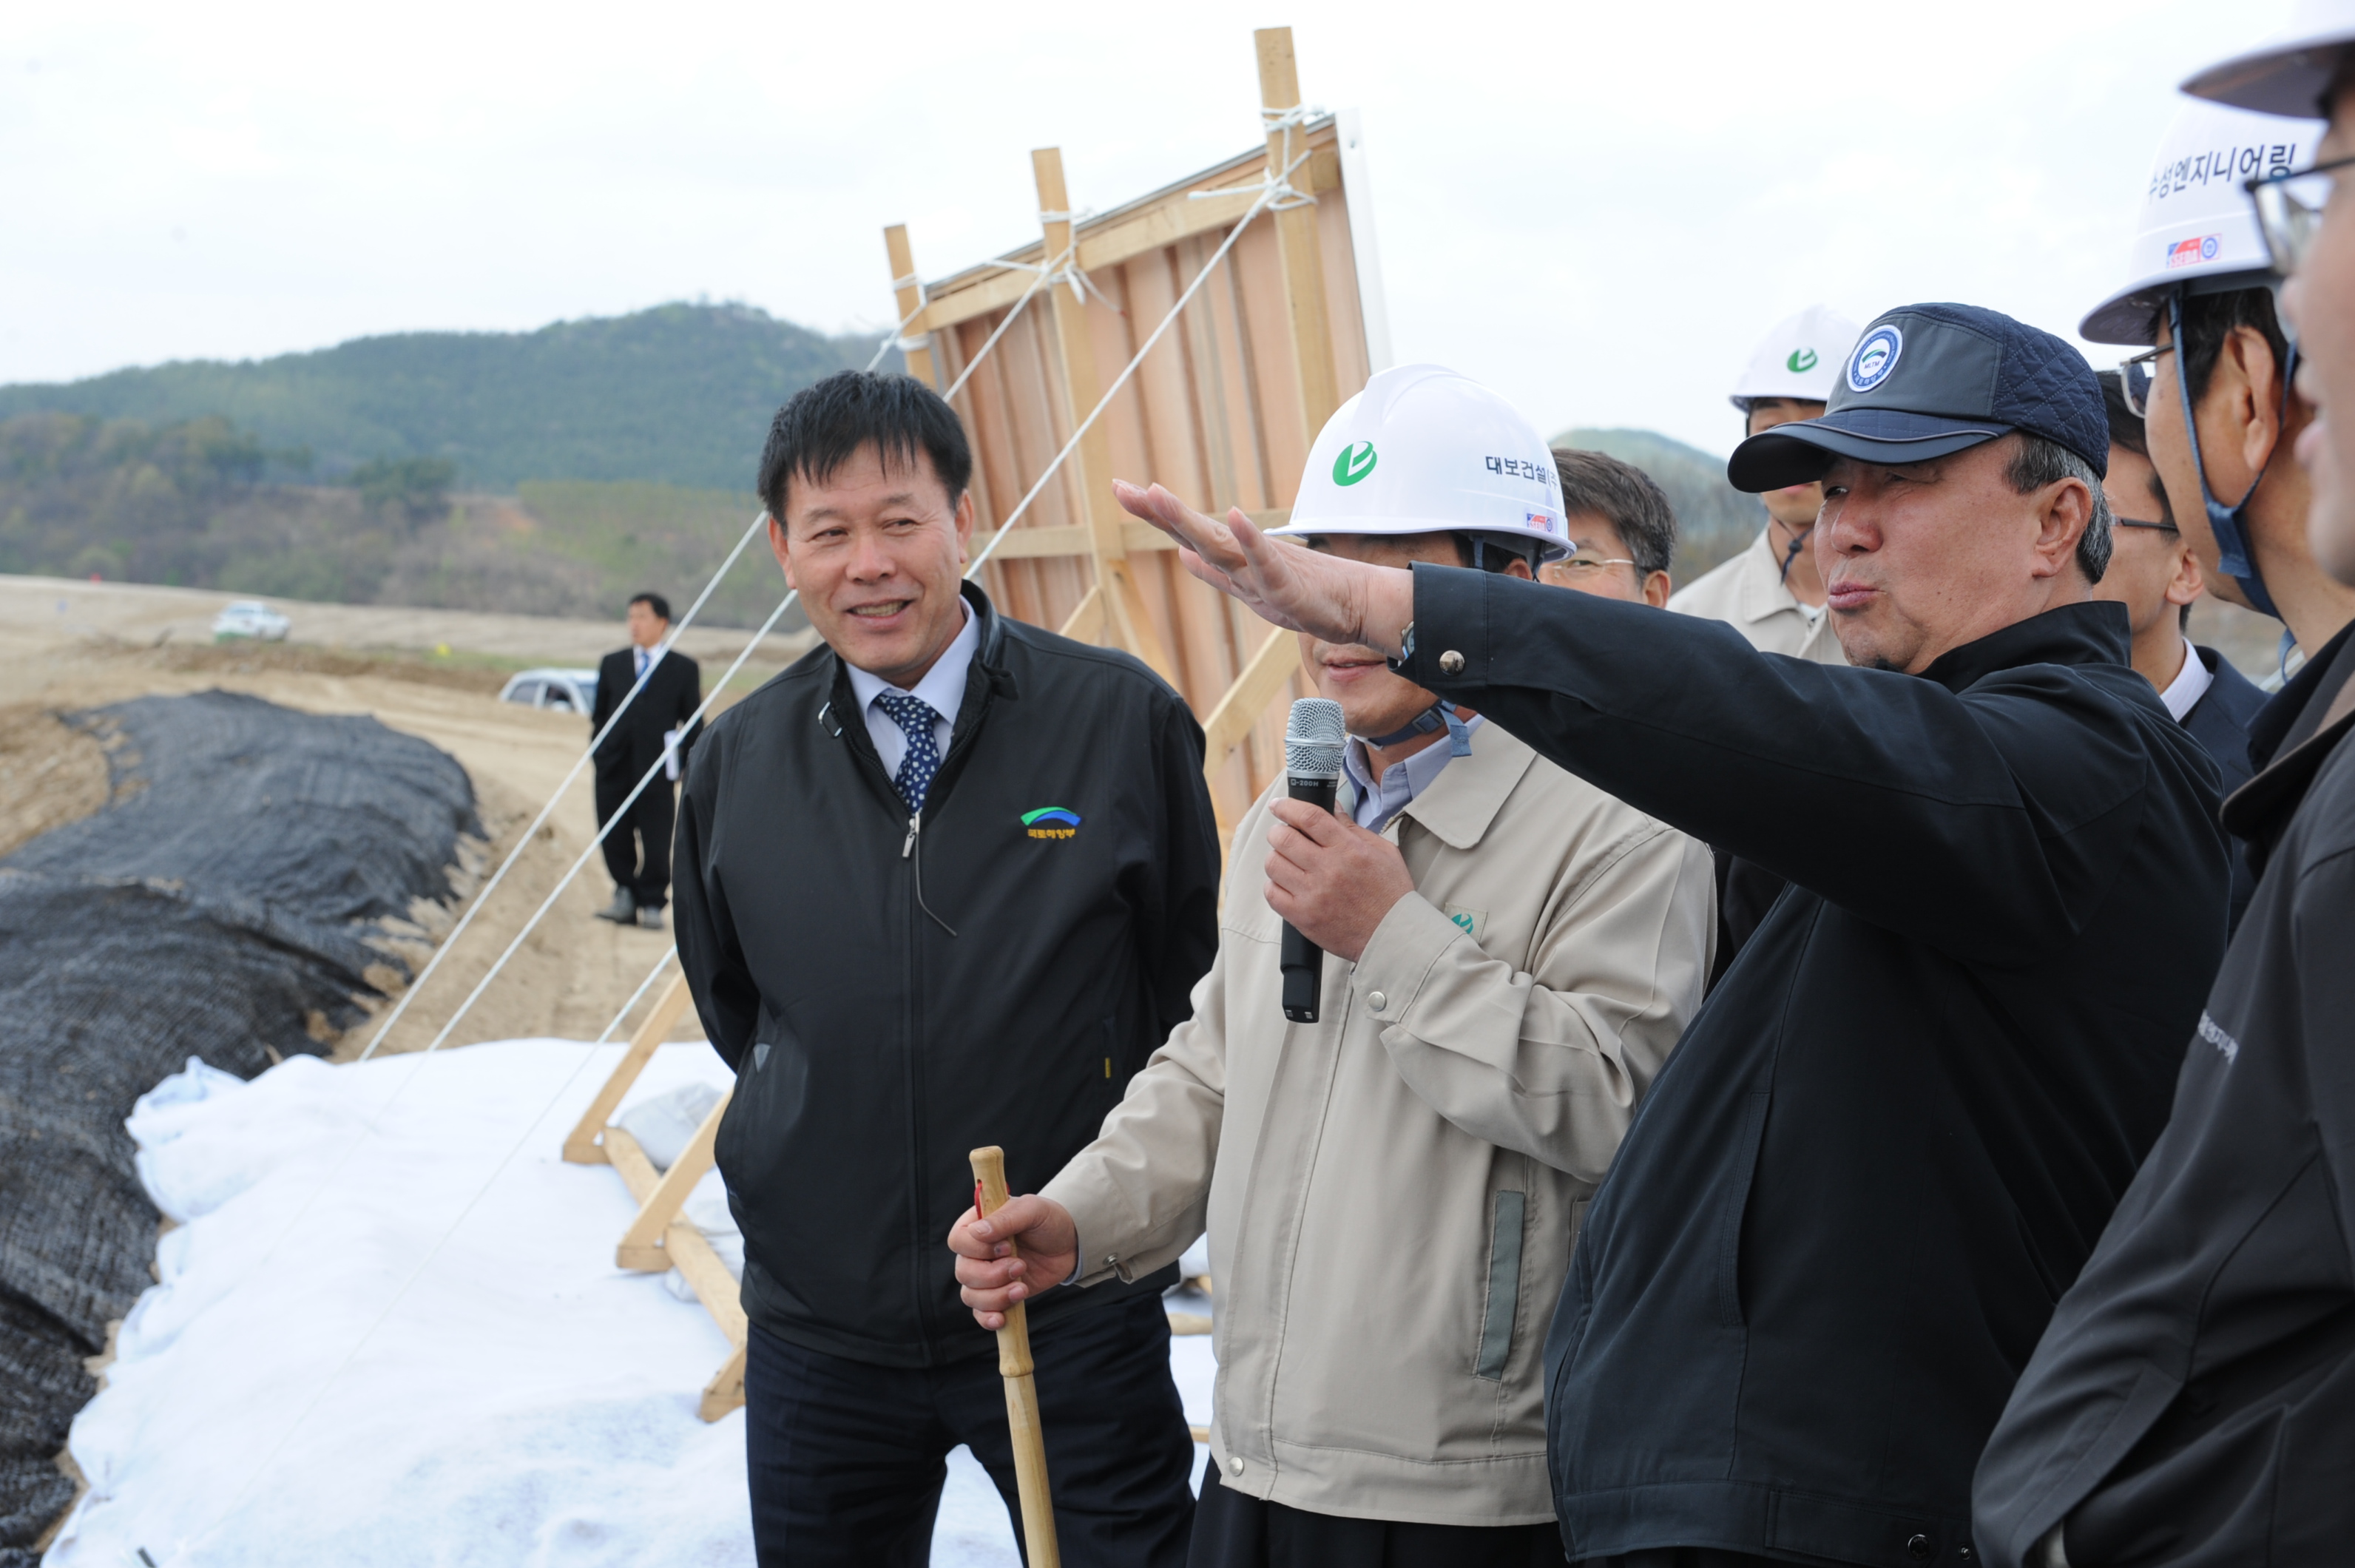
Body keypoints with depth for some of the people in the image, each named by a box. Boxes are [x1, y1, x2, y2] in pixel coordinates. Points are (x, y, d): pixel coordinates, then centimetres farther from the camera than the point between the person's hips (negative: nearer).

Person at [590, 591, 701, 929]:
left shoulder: (683, 669, 5)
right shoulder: (612, 664, 14)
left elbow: (692, 722, 4)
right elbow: (599, 713, 15)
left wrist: (690, 768, -1)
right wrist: (599, 750, 5)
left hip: (656, 768, -3)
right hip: (615, 768, 3)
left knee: (655, 842, -1)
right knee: (615, 838, 5)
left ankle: (652, 904, 8)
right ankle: (626, 895, 19)